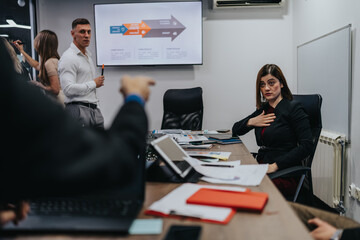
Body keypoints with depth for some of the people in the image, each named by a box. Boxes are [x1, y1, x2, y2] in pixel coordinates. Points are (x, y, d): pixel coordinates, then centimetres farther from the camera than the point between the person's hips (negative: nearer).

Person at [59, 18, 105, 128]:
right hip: (78, 110, -9)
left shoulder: (88, 56, 19)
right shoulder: (68, 57, -11)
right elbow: (68, 89, -23)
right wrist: (94, 83, -12)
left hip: (94, 109, 9)